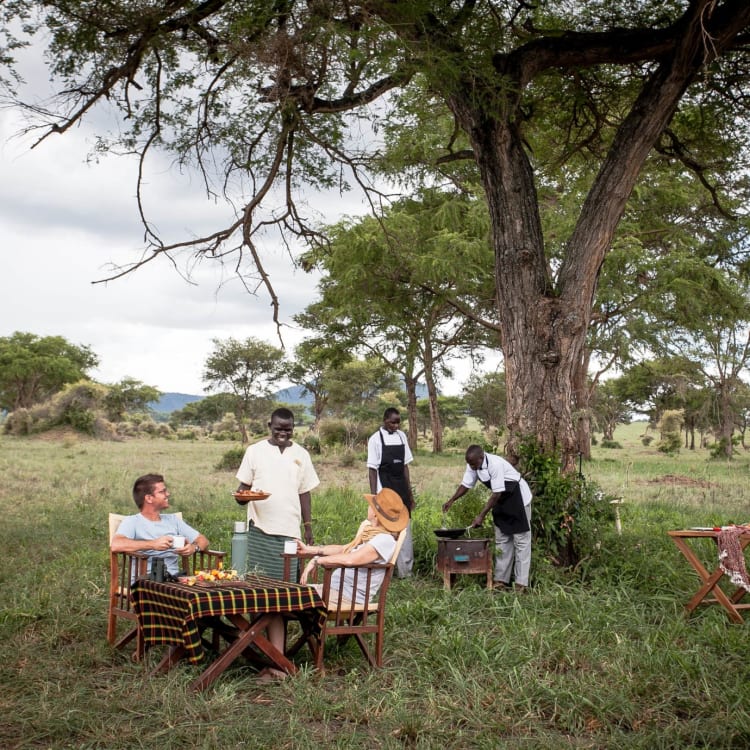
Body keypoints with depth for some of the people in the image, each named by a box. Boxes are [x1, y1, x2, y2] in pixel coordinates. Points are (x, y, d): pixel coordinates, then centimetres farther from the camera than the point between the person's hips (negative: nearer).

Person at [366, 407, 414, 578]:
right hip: (385, 490, -5)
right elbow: (372, 469, -8)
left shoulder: (401, 436, 8)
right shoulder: (376, 439, -6)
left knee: (405, 533, 7)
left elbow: (405, 466, 12)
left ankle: (405, 570, 15)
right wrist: (374, 497, -12)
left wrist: (409, 493, 12)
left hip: (401, 490, 5)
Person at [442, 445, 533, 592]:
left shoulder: (495, 464, -32)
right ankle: (501, 580, 13)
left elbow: (496, 494, -30)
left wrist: (482, 516, -28)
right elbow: (466, 484, 0)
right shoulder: (473, 466, -9)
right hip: (502, 501, 8)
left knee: (521, 540, -5)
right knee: (501, 540, 9)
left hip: (518, 498, -8)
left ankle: (521, 583, -6)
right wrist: (451, 500, -14)